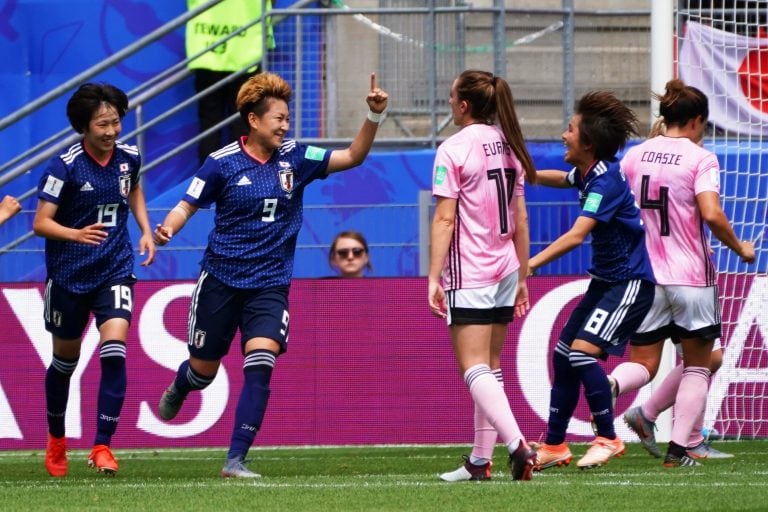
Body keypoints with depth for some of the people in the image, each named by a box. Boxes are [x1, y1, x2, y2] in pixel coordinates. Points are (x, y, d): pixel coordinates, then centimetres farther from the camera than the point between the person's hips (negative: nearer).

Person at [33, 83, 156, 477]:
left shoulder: (129, 157, -2)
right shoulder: (64, 167, -16)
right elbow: (41, 223, -17)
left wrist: (146, 231, 9)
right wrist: (77, 234, -35)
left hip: (115, 271, 2)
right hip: (69, 276, -2)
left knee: (114, 352, -17)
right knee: (65, 359, 13)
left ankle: (102, 446, -13)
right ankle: (56, 439, 36)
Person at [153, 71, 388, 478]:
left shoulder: (294, 158, 0)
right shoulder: (222, 163, -8)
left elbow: (352, 156, 0)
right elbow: (187, 206, -2)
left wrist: (374, 116, -15)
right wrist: (166, 229, -23)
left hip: (270, 286, 1)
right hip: (221, 280, -1)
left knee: (260, 365, -19)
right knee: (204, 371, 12)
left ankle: (236, 460, -16)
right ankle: (178, 388, 51)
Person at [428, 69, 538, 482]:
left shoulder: (454, 149, -11)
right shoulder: (508, 147, 9)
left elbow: (445, 219, -14)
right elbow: (520, 219, 12)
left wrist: (434, 278, -13)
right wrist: (523, 277, 18)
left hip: (468, 273, -7)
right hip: (504, 270, 7)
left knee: (475, 369, -10)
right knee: (490, 367, 13)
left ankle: (517, 444, -27)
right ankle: (481, 460, 15)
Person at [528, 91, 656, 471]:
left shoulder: (606, 180, -22)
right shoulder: (587, 173, 6)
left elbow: (576, 235, -32)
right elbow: (561, 179, 32)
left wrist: (530, 265, -35)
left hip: (630, 282, -10)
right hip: (605, 281, 10)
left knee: (583, 352, -21)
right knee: (563, 355, 9)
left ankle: (608, 439, -10)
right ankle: (554, 447, 18)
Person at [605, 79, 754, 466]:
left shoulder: (634, 156, 6)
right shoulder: (700, 158, -9)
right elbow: (712, 215, -20)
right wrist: (740, 248, -5)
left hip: (644, 275, 4)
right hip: (691, 276, -4)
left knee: (643, 364, 9)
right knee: (698, 365, 10)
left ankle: (609, 386, -24)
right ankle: (682, 447, 4)